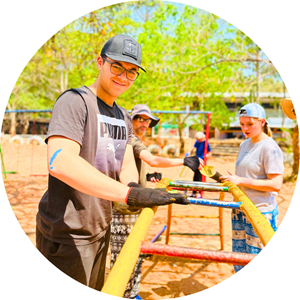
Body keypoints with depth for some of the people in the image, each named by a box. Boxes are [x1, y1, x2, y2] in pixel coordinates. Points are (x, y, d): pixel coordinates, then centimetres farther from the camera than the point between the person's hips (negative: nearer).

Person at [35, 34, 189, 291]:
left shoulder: (124, 118, 12)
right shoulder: (75, 101, -16)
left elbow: (127, 164, 2)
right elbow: (60, 161, -33)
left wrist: (133, 185, -22)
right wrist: (129, 195, -42)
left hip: (101, 228, 8)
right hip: (66, 234, -8)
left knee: (95, 292, 24)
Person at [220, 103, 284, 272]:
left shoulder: (270, 147, -13)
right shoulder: (244, 145, 11)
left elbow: (276, 184, -20)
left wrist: (241, 181, -22)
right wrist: (230, 180, 5)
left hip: (261, 213, -7)